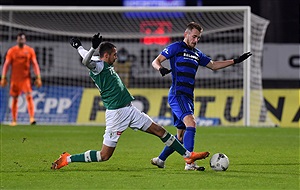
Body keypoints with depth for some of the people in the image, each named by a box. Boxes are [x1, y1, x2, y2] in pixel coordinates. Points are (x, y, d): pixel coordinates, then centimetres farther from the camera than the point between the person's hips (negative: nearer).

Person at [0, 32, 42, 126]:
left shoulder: (30, 50, 2)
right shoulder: (12, 51, 3)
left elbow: (35, 64, 2)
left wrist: (38, 78, -5)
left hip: (26, 78, -1)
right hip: (15, 79, 1)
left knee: (29, 96, -15)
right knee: (14, 99, 6)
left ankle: (32, 118, -22)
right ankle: (14, 120, 15)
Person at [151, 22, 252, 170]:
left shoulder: (197, 54, 20)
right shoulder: (176, 47, 0)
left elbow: (213, 65, 27)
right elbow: (155, 61, -3)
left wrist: (235, 61, 21)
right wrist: (160, 68, -26)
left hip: (188, 97, 8)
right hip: (177, 95, -8)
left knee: (181, 134, 10)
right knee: (191, 123, -25)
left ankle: (160, 159, 26)